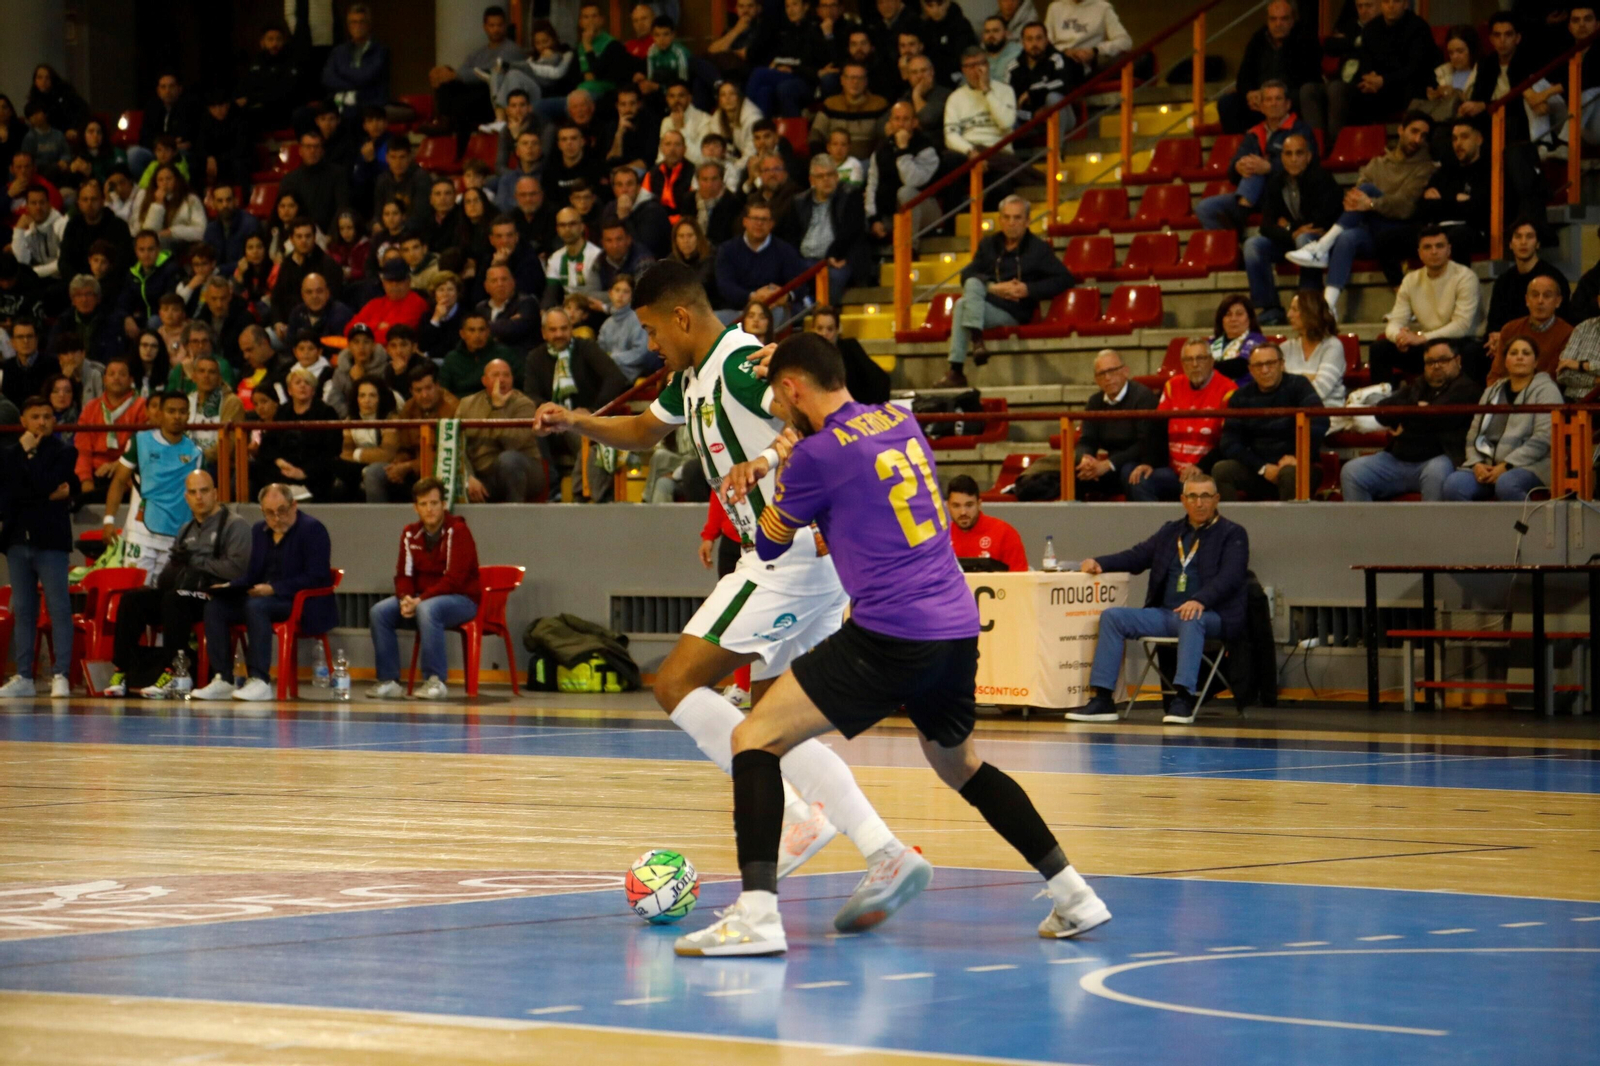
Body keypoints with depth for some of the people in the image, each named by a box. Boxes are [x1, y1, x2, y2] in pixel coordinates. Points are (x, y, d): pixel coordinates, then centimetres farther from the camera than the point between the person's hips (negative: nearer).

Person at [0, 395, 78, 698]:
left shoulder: (64, 452, 1)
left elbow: (45, 485, -14)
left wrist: (28, 453, -6)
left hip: (51, 539, -4)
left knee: (59, 608, -6)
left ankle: (61, 675, -7)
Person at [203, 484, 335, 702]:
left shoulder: (313, 529, -8)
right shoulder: (260, 531, 14)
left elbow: (315, 578, -16)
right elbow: (252, 574, 20)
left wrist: (274, 589, -24)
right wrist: (229, 586, -2)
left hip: (301, 603, -7)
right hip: (263, 596, 7)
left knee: (257, 606, -36)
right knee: (215, 607, -13)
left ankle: (260, 681, -39)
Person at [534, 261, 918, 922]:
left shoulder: (742, 365, -15)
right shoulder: (693, 377, 17)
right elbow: (642, 432, 35)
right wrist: (577, 422, 19)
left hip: (793, 556, -10)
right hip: (784, 560, 10)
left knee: (676, 684, -9)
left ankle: (793, 815, -14)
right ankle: (885, 855, 2)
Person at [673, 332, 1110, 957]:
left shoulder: (817, 454, -7)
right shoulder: (901, 423, 14)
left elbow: (770, 546, 9)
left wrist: (778, 473, 24)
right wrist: (780, 468, 35)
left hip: (891, 635, -8)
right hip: (959, 625, 8)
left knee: (755, 739, -4)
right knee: (958, 765, 30)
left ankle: (757, 911, -19)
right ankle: (1073, 895, 29)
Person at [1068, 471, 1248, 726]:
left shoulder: (1232, 534, 3)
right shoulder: (1170, 532, 22)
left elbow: (1230, 577, -12)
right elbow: (1136, 557, 18)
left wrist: (1200, 601, -30)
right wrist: (1099, 563, -2)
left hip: (1211, 616, -6)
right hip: (1165, 614, 6)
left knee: (1191, 620, -40)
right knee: (1112, 616, -11)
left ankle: (1184, 699, -47)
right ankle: (1102, 700, -17)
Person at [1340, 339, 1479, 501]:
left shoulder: (1465, 388, 4)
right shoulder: (1416, 386, 24)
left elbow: (1441, 416, -13)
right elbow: (1383, 410, 11)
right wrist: (1416, 408, -3)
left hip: (1437, 458, -6)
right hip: (1397, 458, 6)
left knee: (1436, 472, -40)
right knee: (1351, 472, -13)